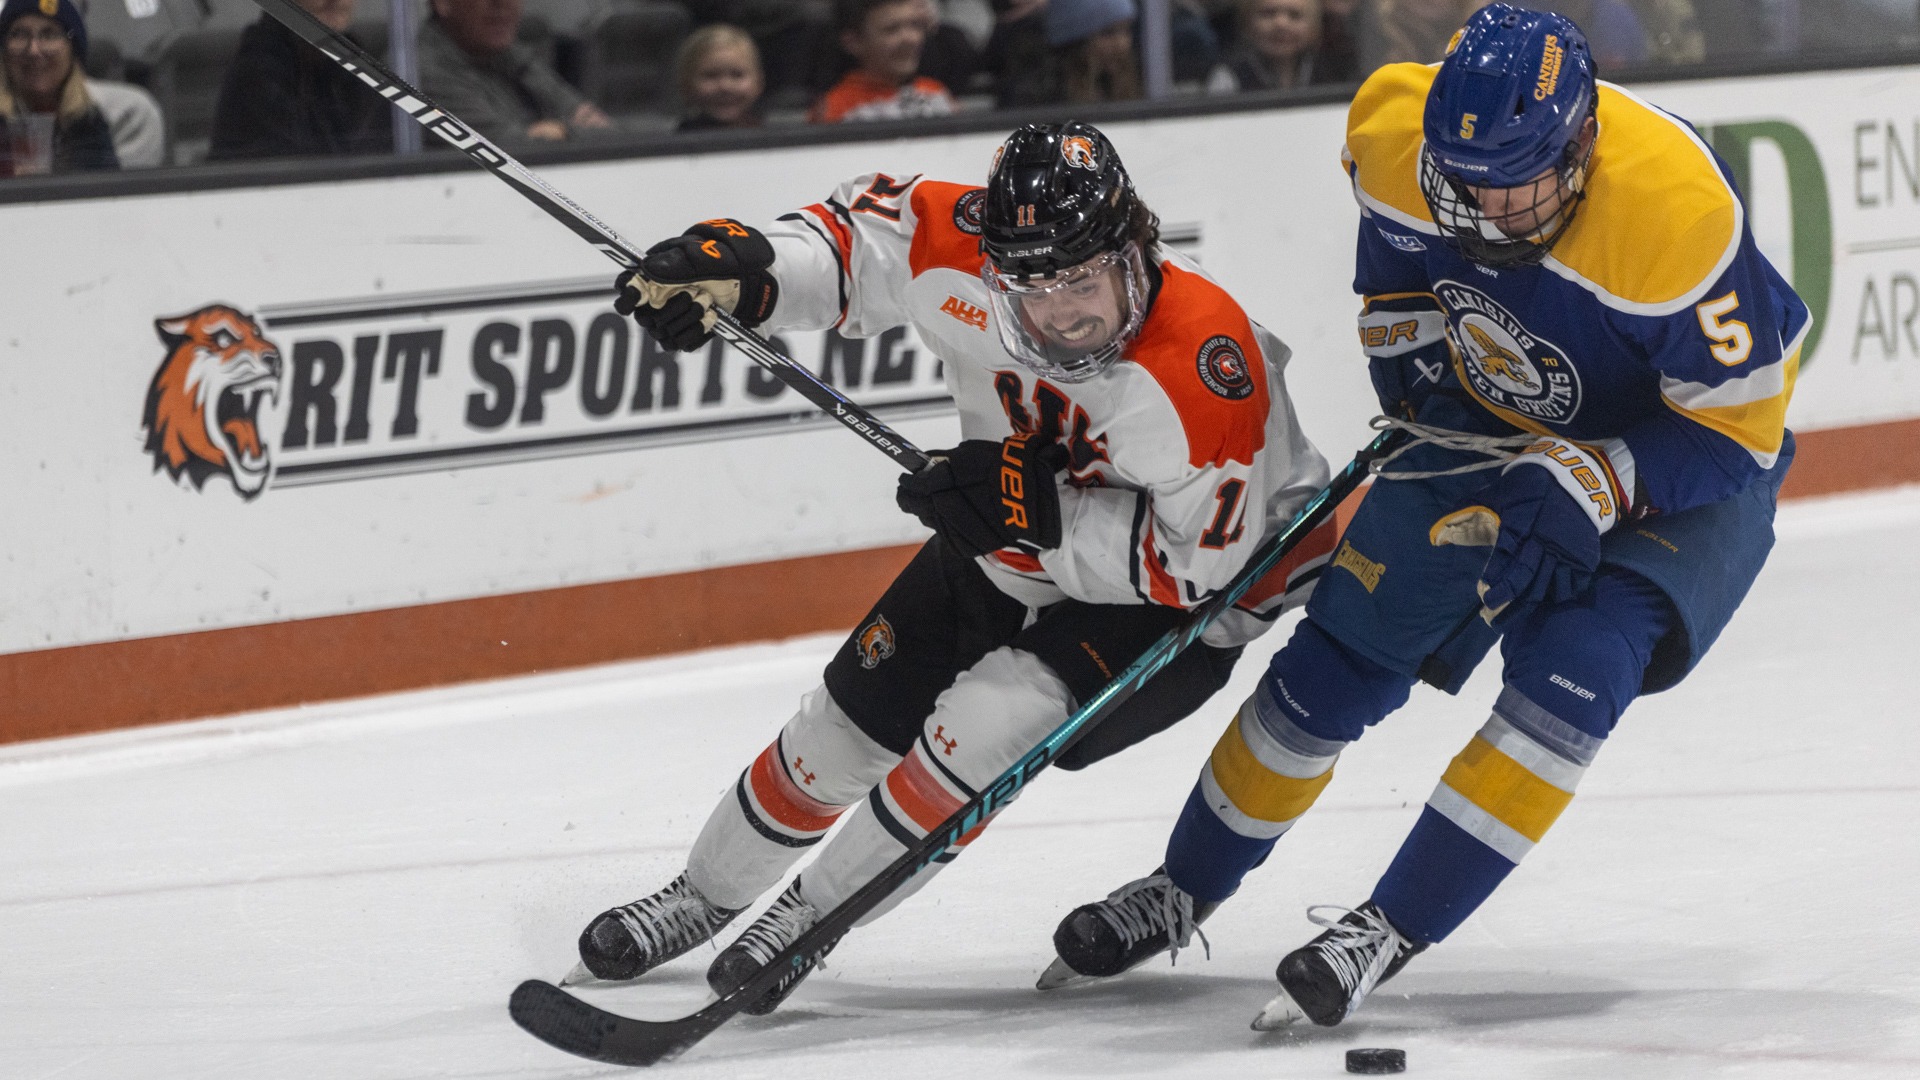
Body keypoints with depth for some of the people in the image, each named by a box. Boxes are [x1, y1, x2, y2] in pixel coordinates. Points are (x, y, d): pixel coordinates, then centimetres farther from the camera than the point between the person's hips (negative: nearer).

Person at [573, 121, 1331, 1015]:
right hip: (1012, 549, 6)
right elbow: (862, 234, -4)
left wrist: (1041, 512, -35)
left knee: (994, 720, -26)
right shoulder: (965, 255, -25)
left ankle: (813, 916, -5)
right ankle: (709, 893, 37)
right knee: (854, 721, 11)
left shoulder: (1200, 362, -38)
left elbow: (1207, 560, -31)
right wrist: (746, 269, -23)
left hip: (1171, 601, -6)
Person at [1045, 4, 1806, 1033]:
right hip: (1493, 425, 5)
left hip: (1677, 463, -5)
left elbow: (1734, 425, -28)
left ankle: (1390, 931, -19)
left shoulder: (1675, 206, -39)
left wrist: (1591, 485, -37)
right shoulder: (1396, 129, -23)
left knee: (1576, 667, -28)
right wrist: (1406, 333, -8)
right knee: (1343, 650, 2)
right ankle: (1179, 892, 22)